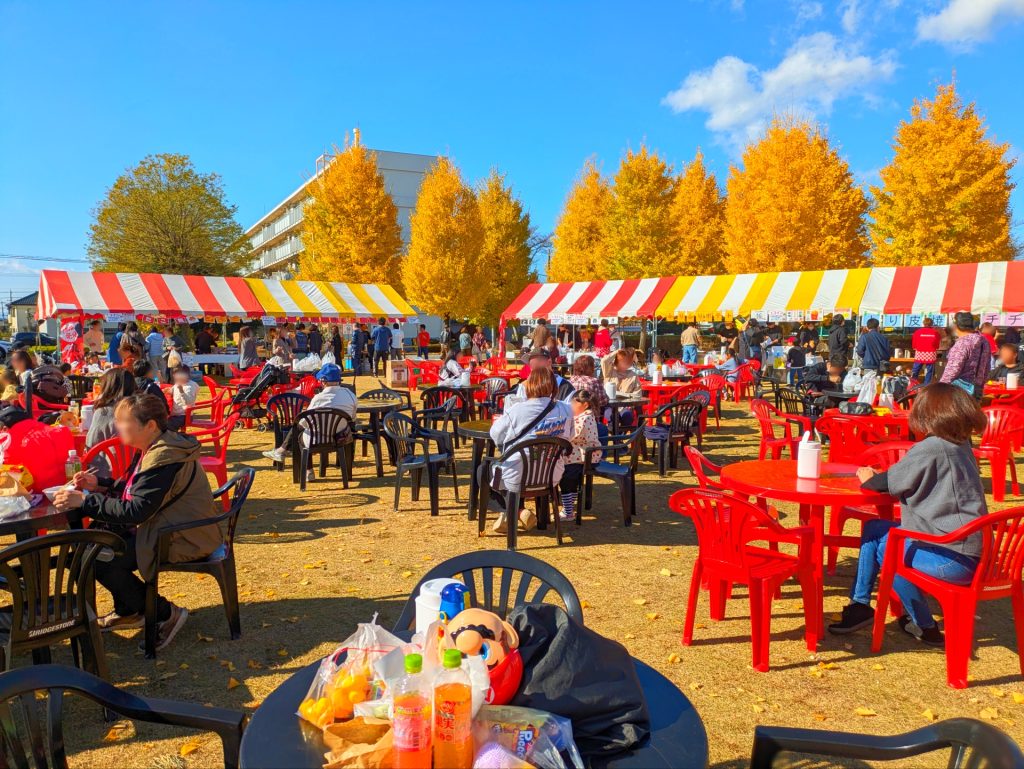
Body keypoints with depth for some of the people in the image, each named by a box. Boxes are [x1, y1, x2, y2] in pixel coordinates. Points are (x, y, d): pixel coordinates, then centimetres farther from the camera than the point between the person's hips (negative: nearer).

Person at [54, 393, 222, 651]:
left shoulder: (165, 459, -25)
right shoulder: (154, 449, 7)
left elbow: (135, 511, -27)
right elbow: (135, 489, 19)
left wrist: (85, 501, -23)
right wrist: (100, 484, 4)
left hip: (184, 539, -11)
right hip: (163, 527, 11)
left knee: (99, 561, -14)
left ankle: (165, 614, -1)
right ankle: (128, 610, 24)